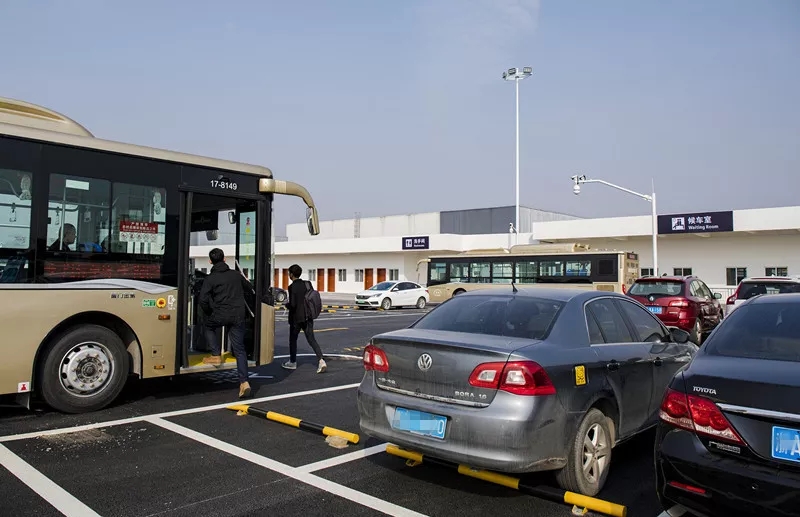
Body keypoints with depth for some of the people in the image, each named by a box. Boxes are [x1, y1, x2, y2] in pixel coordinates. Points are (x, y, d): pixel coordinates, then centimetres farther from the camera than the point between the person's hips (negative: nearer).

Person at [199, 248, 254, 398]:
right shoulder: (236, 274, 10)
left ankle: (216, 356, 20)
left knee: (207, 326, 31)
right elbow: (249, 289, 24)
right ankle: (244, 381, -6)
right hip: (238, 316, 3)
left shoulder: (210, 279, 0)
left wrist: (209, 313, 11)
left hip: (221, 315, -3)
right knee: (239, 349, 4)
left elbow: (203, 300, -7)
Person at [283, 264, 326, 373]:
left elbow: (292, 304, -20)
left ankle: (292, 362, 25)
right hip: (307, 317, 5)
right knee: (311, 339, 5)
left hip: (296, 317, -5)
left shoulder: (292, 287, -16)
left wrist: (286, 304, 0)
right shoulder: (307, 284, 3)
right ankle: (321, 361, -8)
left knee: (293, 340, 14)